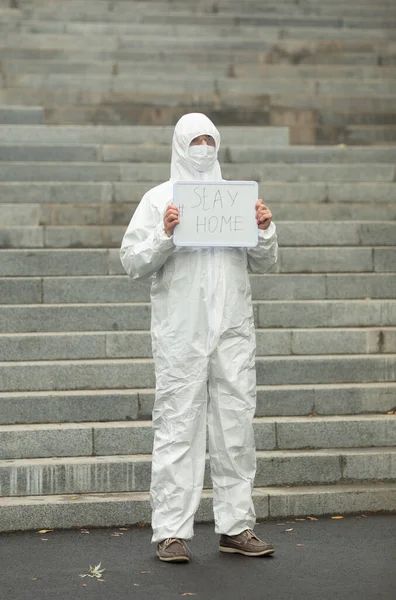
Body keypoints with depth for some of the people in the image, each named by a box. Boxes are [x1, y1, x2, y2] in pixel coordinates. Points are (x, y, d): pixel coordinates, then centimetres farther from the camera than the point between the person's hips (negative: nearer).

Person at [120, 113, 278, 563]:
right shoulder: (159, 199, 6)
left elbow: (262, 264, 18)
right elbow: (133, 262, 0)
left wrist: (265, 231, 0)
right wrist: (165, 235, -15)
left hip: (233, 328, 4)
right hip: (180, 331, -3)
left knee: (236, 423, 4)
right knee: (178, 426, -4)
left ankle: (236, 526, 12)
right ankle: (171, 531, 0)